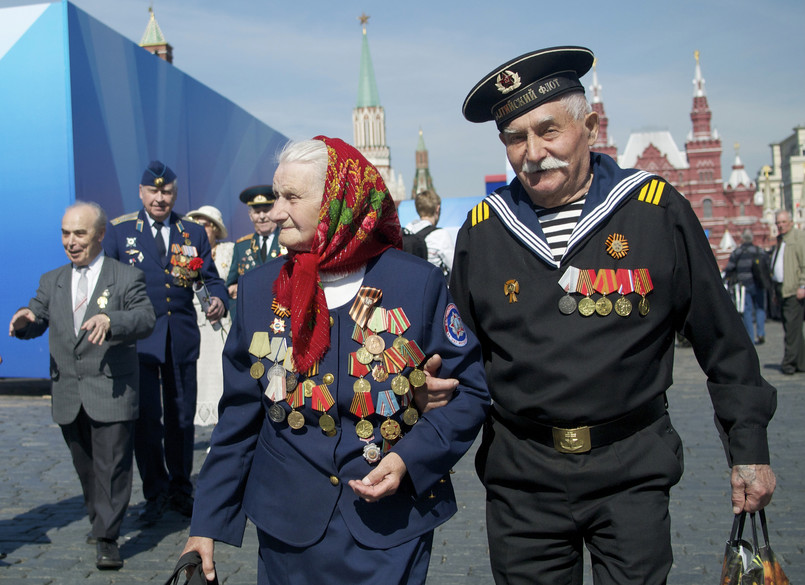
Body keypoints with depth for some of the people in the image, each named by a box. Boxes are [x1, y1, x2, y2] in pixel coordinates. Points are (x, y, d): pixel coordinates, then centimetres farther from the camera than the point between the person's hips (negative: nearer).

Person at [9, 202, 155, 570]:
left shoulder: (127, 278, -2)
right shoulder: (52, 281, 13)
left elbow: (145, 319, -15)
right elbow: (38, 321, 9)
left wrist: (110, 320, -35)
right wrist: (25, 320, -16)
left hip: (111, 391, -5)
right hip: (68, 395, 5)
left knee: (111, 465, -4)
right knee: (85, 466, 16)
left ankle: (107, 539, 3)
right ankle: (99, 522, 35)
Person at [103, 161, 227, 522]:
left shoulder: (193, 233, 9)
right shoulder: (120, 230, 4)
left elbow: (211, 278, 9)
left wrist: (218, 300, -13)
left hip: (182, 338, 2)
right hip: (139, 338, -2)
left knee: (182, 418, 10)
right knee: (146, 419, -1)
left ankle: (180, 490, 26)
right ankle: (155, 494, 16)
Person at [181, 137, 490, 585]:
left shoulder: (418, 283, -9)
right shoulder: (259, 289, 0)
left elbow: (468, 389, -3)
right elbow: (240, 416, 5)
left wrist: (411, 459, -17)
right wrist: (207, 522, 3)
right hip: (288, 529, 3)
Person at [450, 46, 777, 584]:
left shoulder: (656, 209, -2)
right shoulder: (482, 230, 4)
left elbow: (723, 341, 3)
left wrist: (749, 448, 4)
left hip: (632, 470, -1)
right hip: (521, 478, 2)